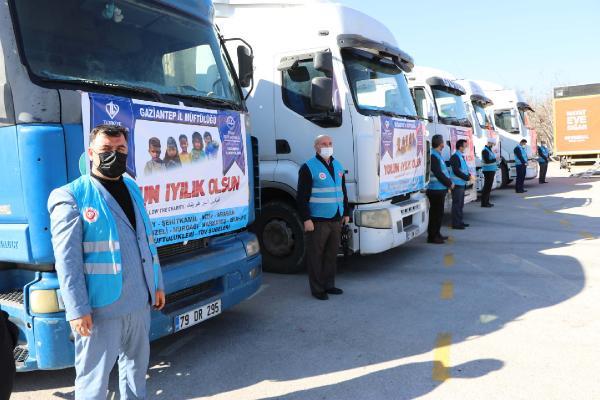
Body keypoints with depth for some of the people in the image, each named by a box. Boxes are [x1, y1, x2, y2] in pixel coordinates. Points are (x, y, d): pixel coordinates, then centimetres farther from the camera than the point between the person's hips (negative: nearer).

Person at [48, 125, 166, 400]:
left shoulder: (132, 189, 12)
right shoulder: (71, 197, -9)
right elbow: (67, 260, -13)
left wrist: (157, 283, 15)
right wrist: (77, 310, -17)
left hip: (139, 301, 7)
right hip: (101, 306, -6)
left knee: (137, 362, 20)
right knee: (94, 375, 6)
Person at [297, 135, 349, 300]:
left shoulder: (338, 166, 14)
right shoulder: (308, 168, -7)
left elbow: (343, 191, 22)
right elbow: (302, 196, -11)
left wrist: (346, 213, 18)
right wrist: (306, 219, -16)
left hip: (336, 220, 7)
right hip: (318, 221, -6)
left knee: (332, 254, 13)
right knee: (316, 255, 0)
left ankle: (329, 285, 25)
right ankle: (317, 289, 10)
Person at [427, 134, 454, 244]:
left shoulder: (438, 155, 17)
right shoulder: (433, 156, -16)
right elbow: (438, 173, -20)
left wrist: (449, 181, 10)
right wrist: (449, 183, -11)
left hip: (440, 189, 10)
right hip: (436, 189, -10)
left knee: (438, 212, 17)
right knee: (436, 213, -5)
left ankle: (436, 234, 27)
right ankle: (432, 236, 1)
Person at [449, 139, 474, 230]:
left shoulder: (461, 156, 14)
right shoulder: (455, 157, -16)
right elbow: (456, 171, -22)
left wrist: (469, 175, 4)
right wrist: (468, 178, -18)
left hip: (462, 184, 10)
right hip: (457, 184, -10)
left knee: (460, 204, 16)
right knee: (457, 204, -5)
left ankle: (460, 221, 25)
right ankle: (456, 223, 0)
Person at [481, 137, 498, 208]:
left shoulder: (489, 150, 17)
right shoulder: (485, 150, -14)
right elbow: (487, 161, -22)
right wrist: (495, 159, -17)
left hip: (491, 170, 10)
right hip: (488, 171, -10)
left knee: (488, 187, 13)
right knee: (487, 187, -8)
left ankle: (487, 201, 19)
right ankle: (484, 203, -4)